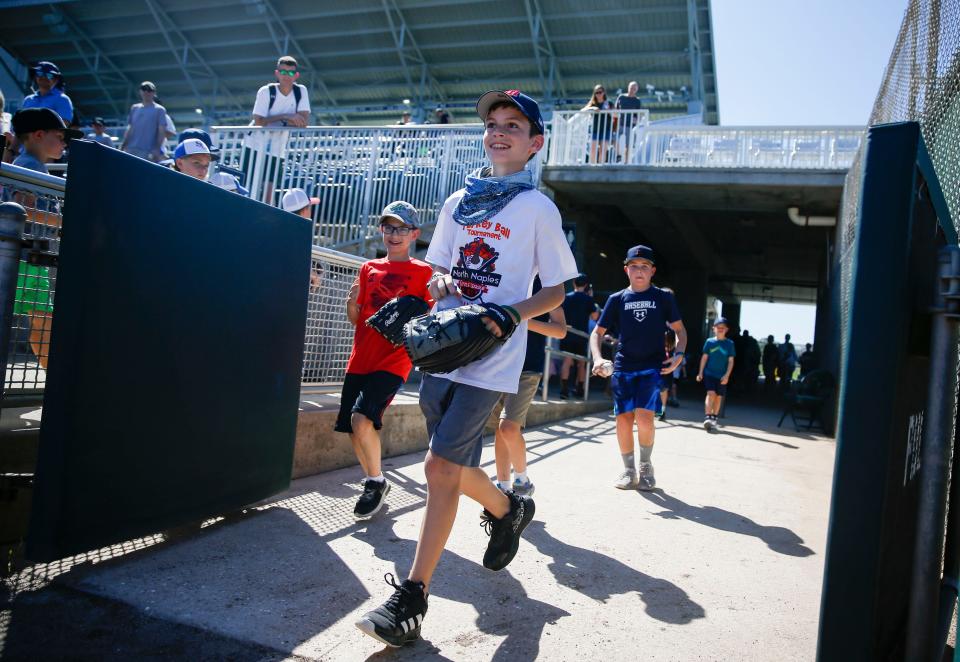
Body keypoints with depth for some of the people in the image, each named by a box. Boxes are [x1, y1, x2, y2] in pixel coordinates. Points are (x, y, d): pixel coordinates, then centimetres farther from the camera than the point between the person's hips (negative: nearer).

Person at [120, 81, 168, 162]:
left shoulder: (159, 110, 1)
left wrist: (157, 150, -16)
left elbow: (162, 132, -6)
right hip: (130, 149, 6)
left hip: (148, 151, -6)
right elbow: (130, 129, 19)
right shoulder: (134, 108, 17)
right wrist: (122, 146, 11)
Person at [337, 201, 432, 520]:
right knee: (353, 428, 4)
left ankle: (376, 481, 2)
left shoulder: (423, 273, 0)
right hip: (360, 359, 5)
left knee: (362, 418, -21)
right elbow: (356, 319, 14)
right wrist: (351, 302, -5)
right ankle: (374, 484, 26)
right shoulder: (369, 268, 13)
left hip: (394, 361, -5)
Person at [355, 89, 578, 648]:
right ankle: (509, 510, 43)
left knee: (441, 465, -11)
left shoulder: (538, 208, 0)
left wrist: (510, 314, -17)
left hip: (492, 356, -6)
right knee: (456, 466, 13)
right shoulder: (459, 202, 14)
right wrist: (441, 283, -5)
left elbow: (559, 289, 0)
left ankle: (412, 596, 0)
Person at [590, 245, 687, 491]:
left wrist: (679, 354, -4)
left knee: (644, 416, -16)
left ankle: (646, 465, 8)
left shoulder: (664, 298, 5)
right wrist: (597, 358, -8)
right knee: (623, 418, 0)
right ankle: (629, 471, 17)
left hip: (653, 366, -2)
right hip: (622, 367, 2)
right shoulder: (617, 299, 6)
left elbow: (679, 329, 13)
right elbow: (597, 332, 9)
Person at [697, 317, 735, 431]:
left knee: (718, 397, 9)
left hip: (722, 376, 1)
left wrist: (727, 375, -10)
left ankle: (714, 419, 22)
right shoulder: (709, 342, 1)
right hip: (709, 373, -1)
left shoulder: (729, 343, 0)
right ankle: (707, 417, -18)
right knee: (711, 393, -16)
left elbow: (731, 361, 0)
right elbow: (704, 357, 4)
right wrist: (700, 373, 1)